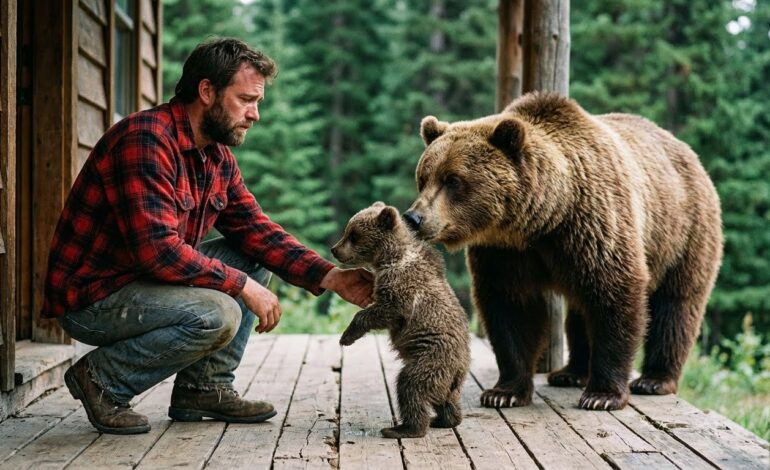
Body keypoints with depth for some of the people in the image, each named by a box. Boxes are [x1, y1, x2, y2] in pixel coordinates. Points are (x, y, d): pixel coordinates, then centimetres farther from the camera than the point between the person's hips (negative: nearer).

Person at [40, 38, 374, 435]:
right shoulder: (145, 138, -23)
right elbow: (158, 249, -30)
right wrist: (243, 287, -24)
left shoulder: (219, 158, 8)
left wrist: (329, 276, -7)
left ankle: (205, 387, 6)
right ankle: (101, 380, -8)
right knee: (217, 314, -29)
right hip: (91, 296, -10)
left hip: (146, 279, 10)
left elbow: (256, 230, 7)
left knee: (254, 257, 6)